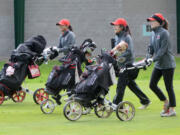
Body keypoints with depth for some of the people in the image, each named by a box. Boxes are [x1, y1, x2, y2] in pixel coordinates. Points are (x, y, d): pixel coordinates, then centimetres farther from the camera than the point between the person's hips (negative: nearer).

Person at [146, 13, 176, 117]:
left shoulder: (164, 33, -16)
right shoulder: (153, 33, 8)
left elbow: (162, 50, -21)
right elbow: (152, 48, 12)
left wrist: (153, 59, -26)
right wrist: (148, 58, -2)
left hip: (167, 64, -8)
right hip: (158, 65, 8)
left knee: (169, 87, -1)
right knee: (152, 85, 4)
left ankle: (172, 110, 8)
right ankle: (166, 103, 21)